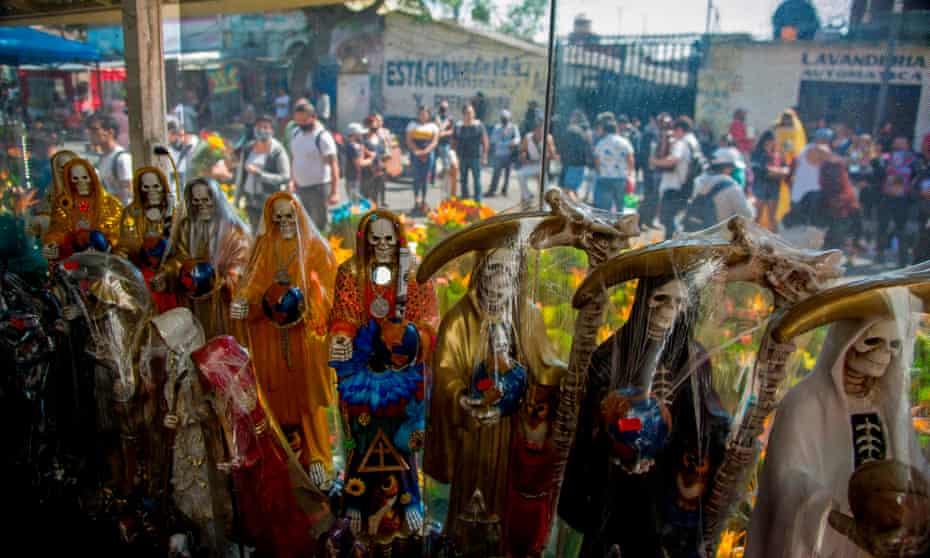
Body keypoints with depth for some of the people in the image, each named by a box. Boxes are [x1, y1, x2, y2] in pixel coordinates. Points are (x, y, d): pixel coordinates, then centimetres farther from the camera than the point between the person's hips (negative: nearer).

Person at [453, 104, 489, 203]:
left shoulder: (479, 125, -1)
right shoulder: (458, 126, 6)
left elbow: (485, 142, -3)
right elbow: (453, 142, 11)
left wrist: (484, 156, -8)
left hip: (475, 157, -3)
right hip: (462, 157, 3)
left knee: (477, 180, -3)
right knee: (463, 180, 9)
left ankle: (477, 201, 4)